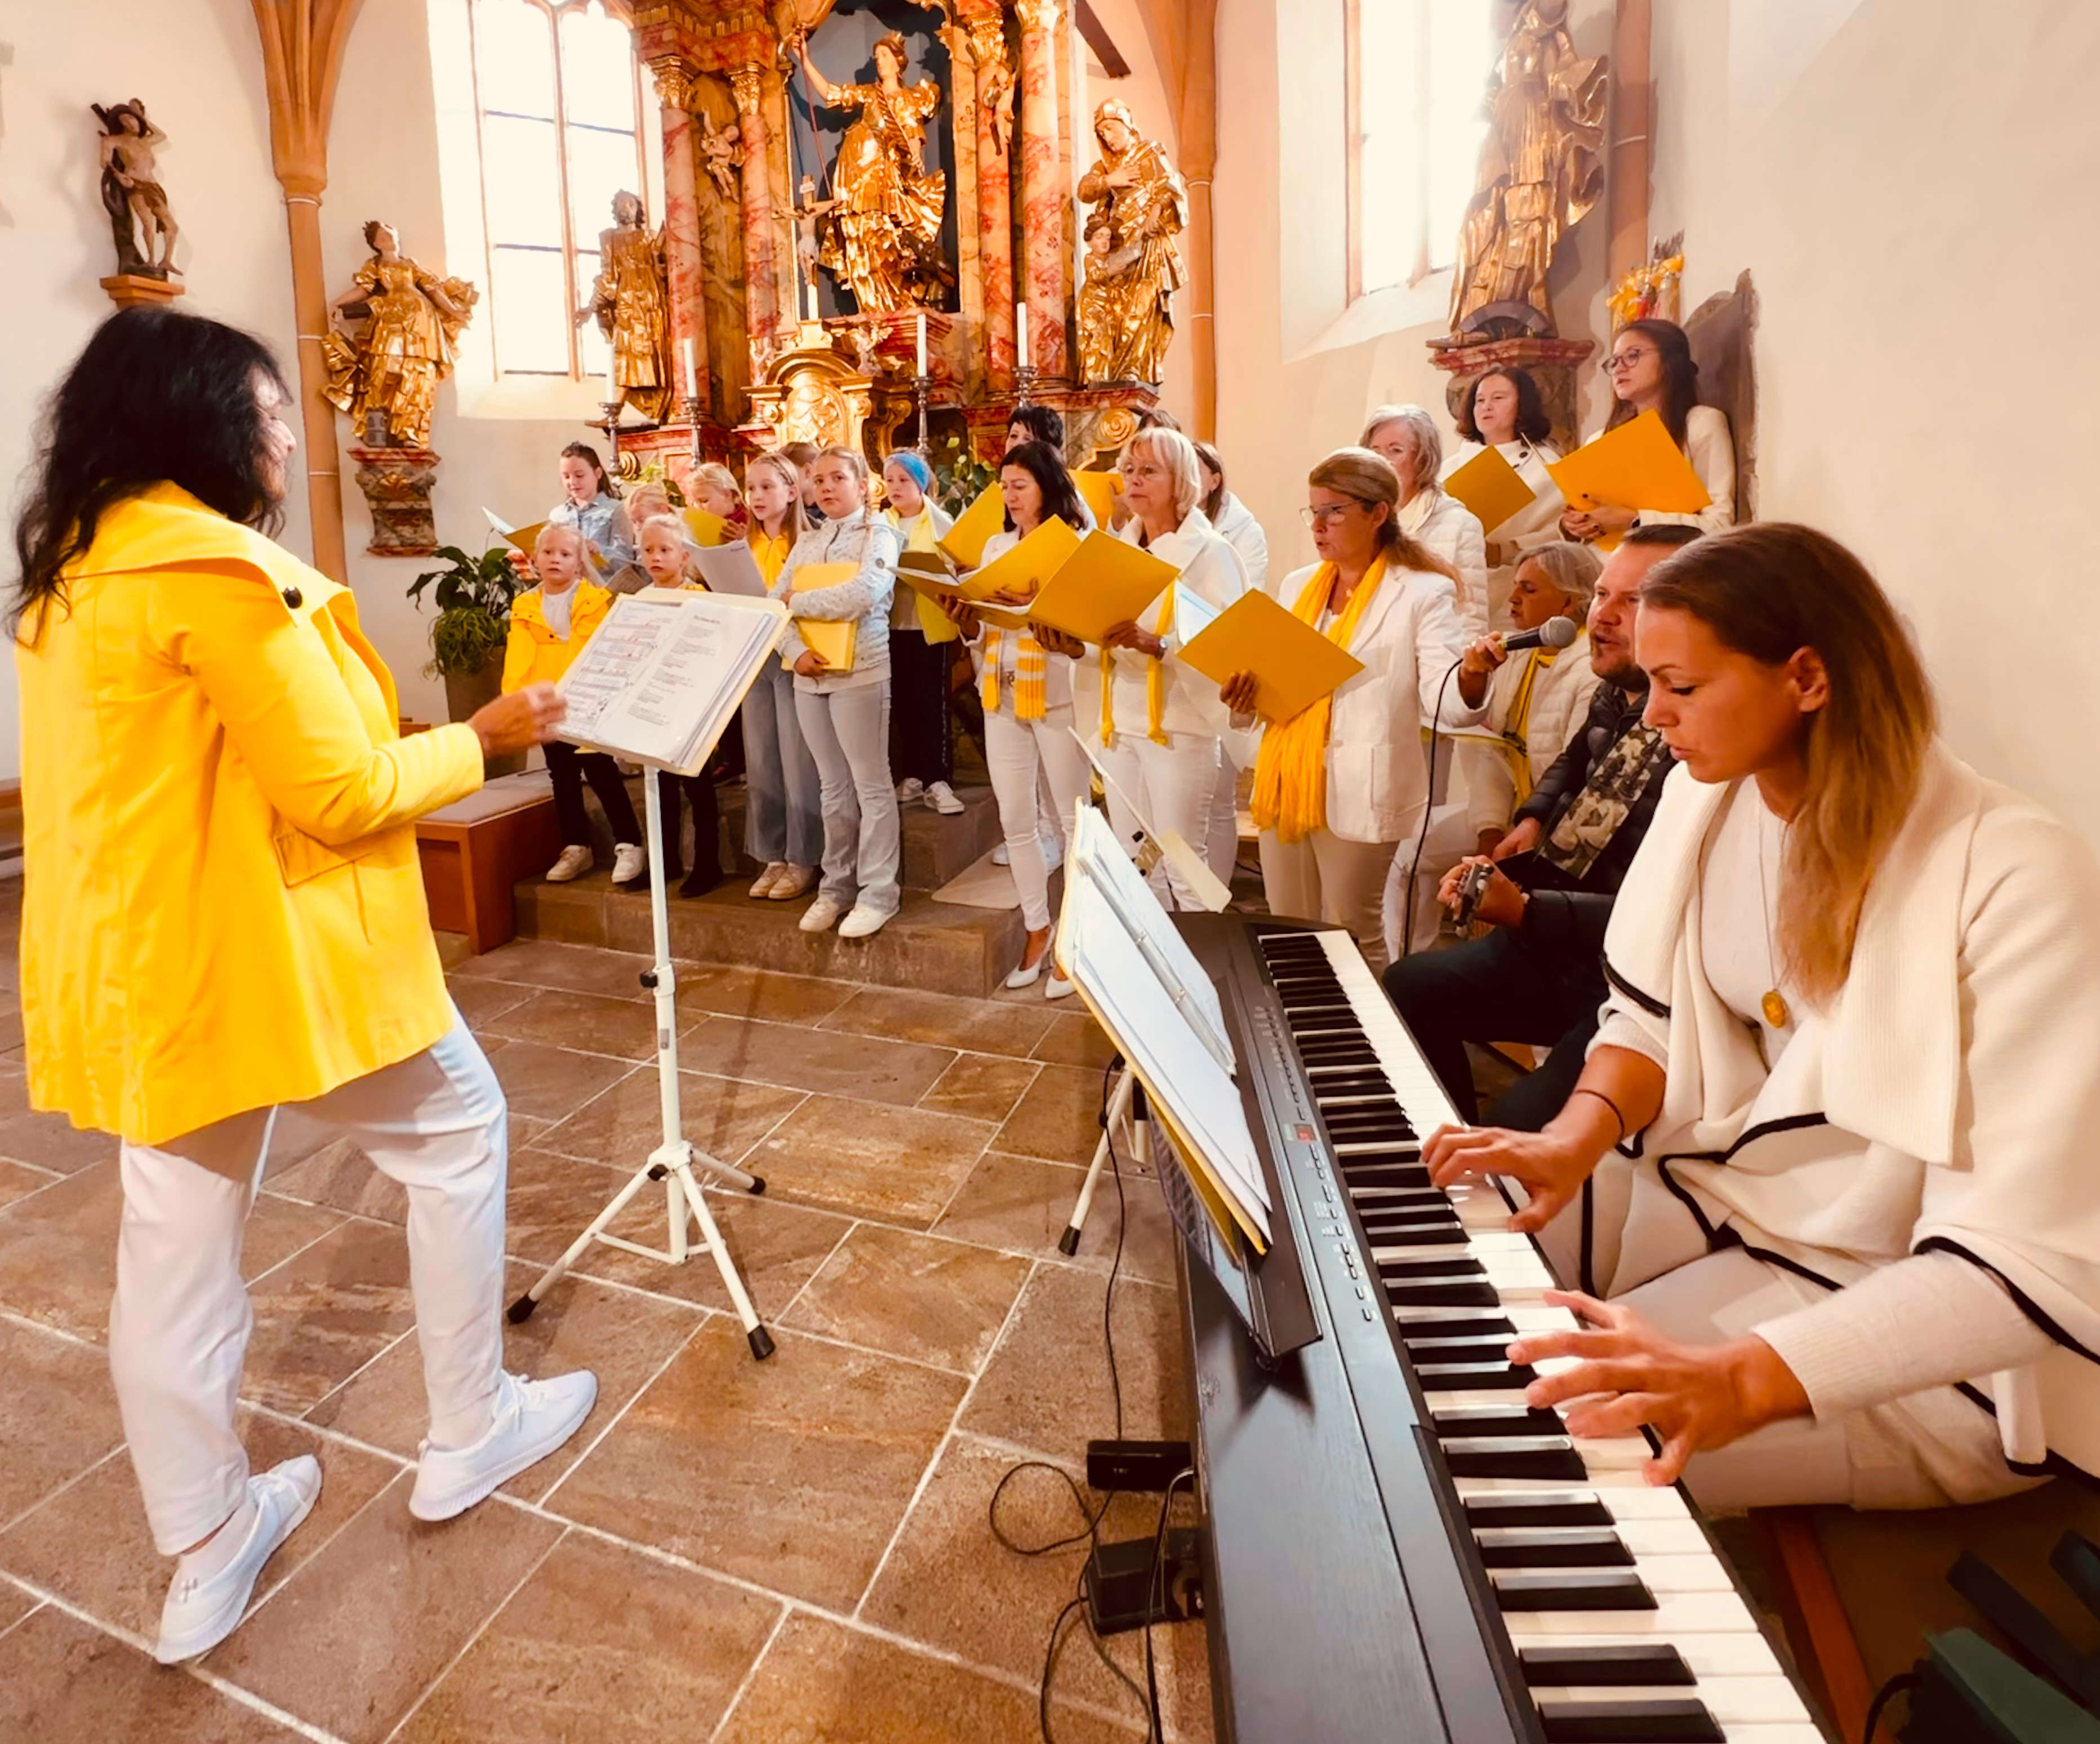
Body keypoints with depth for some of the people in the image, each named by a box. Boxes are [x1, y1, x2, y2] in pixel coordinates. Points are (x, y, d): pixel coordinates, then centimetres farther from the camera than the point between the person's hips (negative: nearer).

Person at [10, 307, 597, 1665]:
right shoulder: (216, 568, -19)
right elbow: (342, 791, -19)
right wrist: (485, 736, -5)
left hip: (139, 958, 9)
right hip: (261, 951, -9)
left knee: (176, 1244, 14)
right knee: (459, 1136, 11)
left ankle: (207, 1554, 30)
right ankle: (470, 1438, 25)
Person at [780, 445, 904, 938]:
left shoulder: (879, 535, -1)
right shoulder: (807, 543, 15)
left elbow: (861, 596, -19)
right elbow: (774, 604, 7)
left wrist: (798, 601, -7)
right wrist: (796, 651, -12)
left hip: (860, 673, -6)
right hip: (809, 676, 6)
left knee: (871, 785, -1)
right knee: (834, 787, 12)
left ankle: (878, 892, 5)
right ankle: (837, 885, 21)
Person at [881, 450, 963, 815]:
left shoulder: (941, 522, 1)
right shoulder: (880, 524, 10)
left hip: (930, 622, -4)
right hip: (891, 622, 4)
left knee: (931, 701, -5)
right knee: (903, 701, 8)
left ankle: (936, 780, -1)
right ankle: (914, 776, 17)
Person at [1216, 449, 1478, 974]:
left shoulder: (1422, 592, -8)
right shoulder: (1297, 585, 12)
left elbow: (1446, 703, -16)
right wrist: (1245, 691, -3)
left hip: (1357, 792, -6)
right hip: (1285, 783, 6)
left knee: (1350, 936, 6)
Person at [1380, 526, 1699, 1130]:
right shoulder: (1615, 700, 3)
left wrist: (1522, 911, -31)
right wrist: (1535, 819, 11)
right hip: (1553, 943, 9)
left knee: (1520, 1125, -26)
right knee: (1406, 987, 7)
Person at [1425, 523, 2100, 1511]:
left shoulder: (2015, 884, -25)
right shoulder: (1710, 795, -4)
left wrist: (1744, 1378, -39)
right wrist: (1577, 1138, -16)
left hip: (1900, 1300, -6)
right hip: (1716, 1176, 6)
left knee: (1557, 1427, -22)